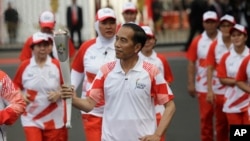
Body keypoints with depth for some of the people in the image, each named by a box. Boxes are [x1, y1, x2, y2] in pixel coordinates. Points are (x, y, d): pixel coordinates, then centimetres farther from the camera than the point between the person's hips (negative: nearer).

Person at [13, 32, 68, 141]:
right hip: (31, 119, -1)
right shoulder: (24, 66, -1)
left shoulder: (57, 65, -3)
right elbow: (15, 87, 10)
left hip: (54, 120, 1)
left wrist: (58, 94, -15)